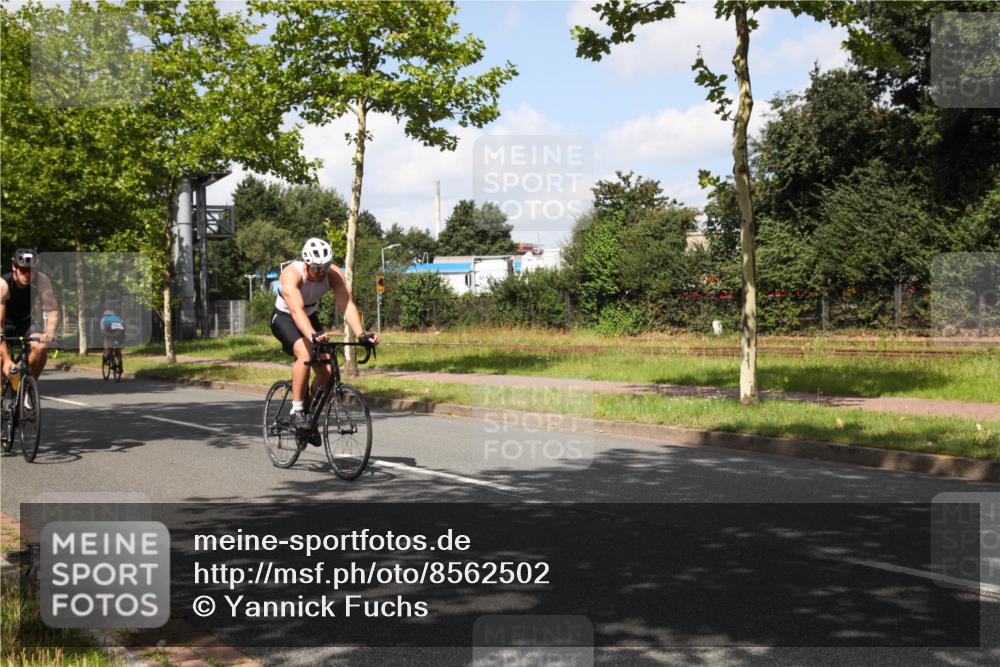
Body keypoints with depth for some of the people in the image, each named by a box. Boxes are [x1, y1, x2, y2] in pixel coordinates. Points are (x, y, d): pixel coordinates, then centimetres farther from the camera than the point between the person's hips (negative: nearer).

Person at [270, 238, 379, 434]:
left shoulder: (334, 275, -22)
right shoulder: (291, 274, -34)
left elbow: (347, 305, -31)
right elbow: (296, 310, -48)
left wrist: (361, 334, -48)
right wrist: (313, 336, -65)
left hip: (310, 318, 5)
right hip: (284, 318, -5)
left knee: (327, 370, -10)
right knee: (305, 354, -33)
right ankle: (296, 411, -21)